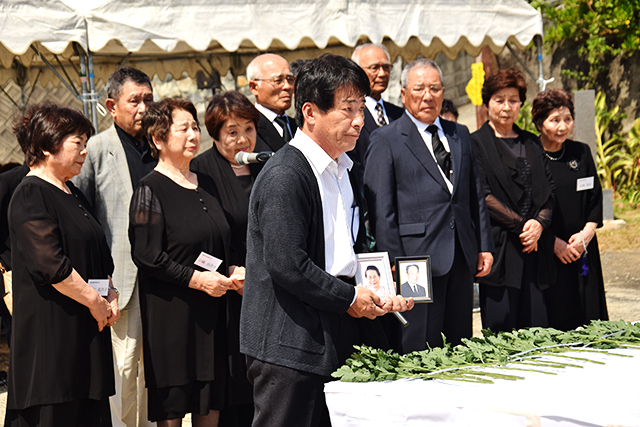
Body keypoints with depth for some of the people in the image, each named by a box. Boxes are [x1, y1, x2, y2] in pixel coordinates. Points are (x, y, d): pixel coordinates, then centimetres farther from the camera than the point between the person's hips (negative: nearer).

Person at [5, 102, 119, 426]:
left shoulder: (72, 194, 17)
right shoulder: (31, 195, -12)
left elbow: (98, 254, 22)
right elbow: (49, 263, -21)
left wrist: (110, 295, 5)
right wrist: (95, 301, -14)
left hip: (86, 327, 9)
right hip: (49, 328, -9)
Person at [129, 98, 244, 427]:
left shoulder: (206, 184, 14)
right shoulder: (151, 189, -8)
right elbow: (146, 255, -14)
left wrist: (232, 271, 4)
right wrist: (197, 279, -18)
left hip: (211, 309, 7)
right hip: (171, 313, -7)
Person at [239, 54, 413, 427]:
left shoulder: (344, 170, 16)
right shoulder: (284, 176, -15)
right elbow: (287, 266, -21)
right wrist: (349, 298, -12)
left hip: (337, 339, 9)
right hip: (290, 347, -9)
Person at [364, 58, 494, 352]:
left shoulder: (460, 135, 17)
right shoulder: (386, 140, -2)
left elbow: (476, 195, 20)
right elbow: (381, 210, -6)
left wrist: (484, 246, 12)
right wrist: (394, 263, -12)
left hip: (462, 258, 6)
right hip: (418, 259, -6)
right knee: (421, 352, -4)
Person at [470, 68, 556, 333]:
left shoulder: (531, 143, 18)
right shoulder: (477, 143, 1)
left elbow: (548, 190, 13)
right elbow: (482, 196, -8)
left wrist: (539, 222, -6)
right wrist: (520, 225, -12)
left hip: (534, 244, 5)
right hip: (498, 246, -5)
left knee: (536, 327, 1)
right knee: (500, 329, -6)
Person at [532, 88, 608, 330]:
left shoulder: (581, 153, 8)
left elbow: (595, 196, 10)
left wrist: (587, 233, -5)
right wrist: (553, 242, -12)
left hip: (583, 252, 4)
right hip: (545, 253, -4)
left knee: (588, 322, 3)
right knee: (552, 319, -4)